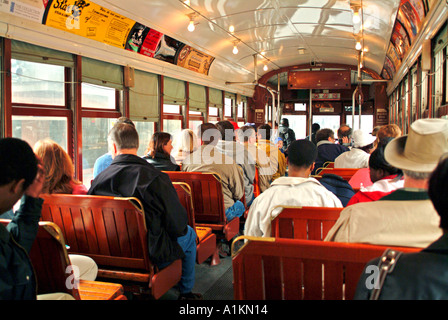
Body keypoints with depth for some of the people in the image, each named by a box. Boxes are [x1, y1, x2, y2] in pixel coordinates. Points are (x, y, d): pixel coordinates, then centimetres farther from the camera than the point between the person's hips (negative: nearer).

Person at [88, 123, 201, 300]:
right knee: (189, 233, 23)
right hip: (152, 255, -4)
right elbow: (178, 224, -17)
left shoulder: (99, 179, -11)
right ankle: (186, 291, 34)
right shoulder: (156, 178, -23)